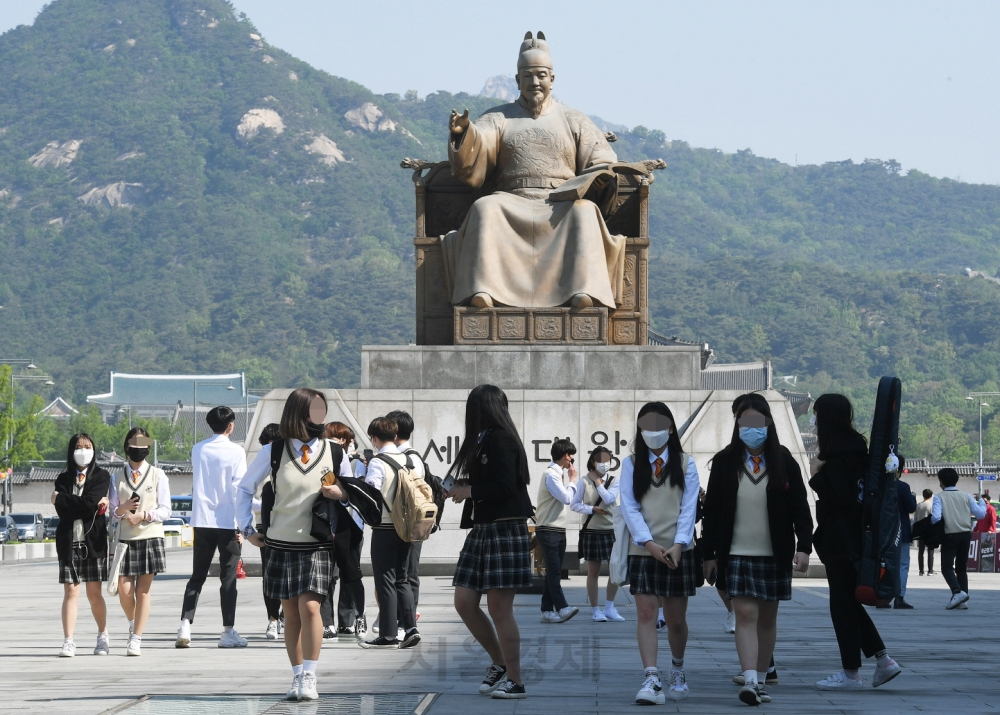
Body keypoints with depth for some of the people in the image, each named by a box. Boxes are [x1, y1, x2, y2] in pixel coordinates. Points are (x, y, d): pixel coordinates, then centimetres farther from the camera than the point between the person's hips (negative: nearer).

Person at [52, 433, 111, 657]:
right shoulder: (63, 479, 10)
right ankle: (69, 641, -3)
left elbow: (89, 502, -13)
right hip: (69, 542, 2)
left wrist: (61, 499, -5)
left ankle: (103, 636, 19)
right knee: (70, 592, -3)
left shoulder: (101, 477, 3)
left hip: (93, 540, -2)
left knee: (94, 593, 2)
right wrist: (94, 506, -10)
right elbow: (62, 512, -5)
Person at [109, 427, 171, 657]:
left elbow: (165, 510, 1)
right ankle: (133, 623, 27)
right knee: (124, 591, -2)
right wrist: (122, 510, -14)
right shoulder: (118, 478, 9)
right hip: (125, 539, 2)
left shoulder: (158, 476, 4)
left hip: (150, 537, -2)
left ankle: (136, 639, 2)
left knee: (143, 591, -3)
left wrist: (144, 515, -15)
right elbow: (112, 513, 8)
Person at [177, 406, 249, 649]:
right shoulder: (236, 452, -7)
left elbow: (195, 484, 14)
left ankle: (185, 626, -2)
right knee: (228, 578, 2)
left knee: (197, 576, 9)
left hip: (202, 521, 4)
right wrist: (241, 526, -7)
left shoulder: (197, 450, 6)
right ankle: (228, 632, 3)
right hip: (228, 521, -4)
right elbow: (239, 489, -9)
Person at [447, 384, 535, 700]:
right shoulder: (482, 442, 16)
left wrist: (469, 491, -8)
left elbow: (505, 486, -19)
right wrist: (460, 488, 4)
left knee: (499, 608, -6)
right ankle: (500, 664, 20)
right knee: (464, 603, 7)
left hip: (504, 529, -9)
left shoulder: (499, 440, -11)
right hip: (481, 529, 9)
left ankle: (515, 681, 1)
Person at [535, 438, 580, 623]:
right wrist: (572, 480, -10)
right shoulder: (551, 475, -14)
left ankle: (547, 611, 7)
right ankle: (562, 608, -22)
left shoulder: (558, 473, 15)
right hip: (548, 530, -10)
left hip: (558, 530, 10)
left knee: (553, 571, 7)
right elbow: (567, 498, -20)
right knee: (554, 571, -14)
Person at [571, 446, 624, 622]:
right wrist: (592, 509, -16)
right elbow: (574, 504, -3)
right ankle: (595, 610, 10)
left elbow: (609, 499, -12)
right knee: (593, 572, 3)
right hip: (592, 531, -2)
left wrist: (598, 482, -7)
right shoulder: (584, 481, -1)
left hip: (611, 530, 2)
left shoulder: (614, 481, 4)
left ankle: (609, 608, 13)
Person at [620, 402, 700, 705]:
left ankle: (677, 670, 29)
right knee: (646, 614, -11)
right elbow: (629, 507, -2)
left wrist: (678, 545, -14)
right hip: (643, 551, 0)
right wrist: (649, 544, -14)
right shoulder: (632, 464, 5)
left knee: (676, 619, 6)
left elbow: (689, 508, -1)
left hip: (677, 551, 0)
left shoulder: (685, 464, 5)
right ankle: (651, 680, -17)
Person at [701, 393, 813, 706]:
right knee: (745, 614, -11)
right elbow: (712, 510, 4)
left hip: (775, 555, 1)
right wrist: (709, 554, 1)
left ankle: (761, 679, 18)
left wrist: (803, 546, -11)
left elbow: (800, 507, 0)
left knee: (767, 618, 8)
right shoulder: (724, 462, 2)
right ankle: (749, 681, -18)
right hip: (737, 554, -1)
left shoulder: (783, 461, 2)